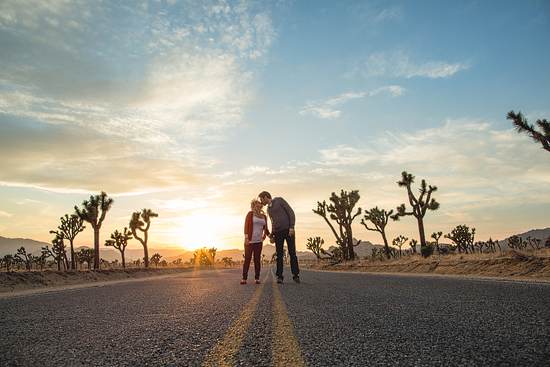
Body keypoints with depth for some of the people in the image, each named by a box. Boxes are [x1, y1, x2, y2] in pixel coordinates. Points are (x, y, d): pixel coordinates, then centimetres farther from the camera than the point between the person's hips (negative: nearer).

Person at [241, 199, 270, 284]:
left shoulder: (264, 216, 11)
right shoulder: (250, 213, -4)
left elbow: (265, 229, 17)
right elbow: (246, 226, -10)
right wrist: (246, 238, -19)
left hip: (258, 241, 4)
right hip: (249, 241, -4)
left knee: (257, 259, 1)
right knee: (247, 259, -3)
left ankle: (256, 278, 6)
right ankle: (244, 279, 5)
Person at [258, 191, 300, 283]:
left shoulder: (280, 200, 0)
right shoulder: (268, 210, 18)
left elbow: (291, 212, -6)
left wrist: (291, 227, -18)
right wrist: (271, 236, 12)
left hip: (288, 230, -5)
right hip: (278, 232, 5)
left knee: (292, 253, -4)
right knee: (279, 255, -1)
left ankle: (295, 276, 3)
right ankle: (279, 276, 5)